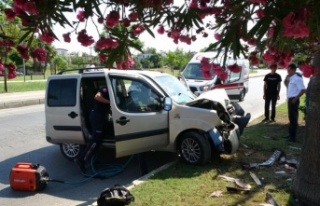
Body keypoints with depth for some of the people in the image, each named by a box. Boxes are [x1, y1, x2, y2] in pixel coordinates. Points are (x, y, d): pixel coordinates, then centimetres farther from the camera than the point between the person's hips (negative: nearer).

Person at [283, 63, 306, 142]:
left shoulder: (297, 79, -16)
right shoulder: (292, 78, 13)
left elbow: (303, 90, -24)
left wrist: (295, 99, -21)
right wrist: (290, 99, 15)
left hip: (293, 100, -10)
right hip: (290, 100, 10)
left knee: (293, 118, -5)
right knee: (291, 118, 16)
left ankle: (293, 137, 1)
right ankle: (291, 135, 26)